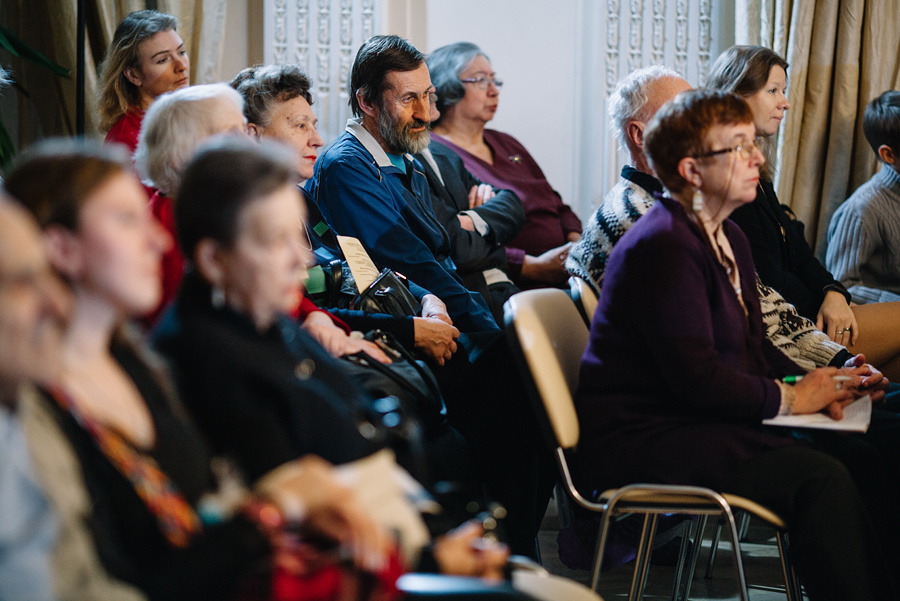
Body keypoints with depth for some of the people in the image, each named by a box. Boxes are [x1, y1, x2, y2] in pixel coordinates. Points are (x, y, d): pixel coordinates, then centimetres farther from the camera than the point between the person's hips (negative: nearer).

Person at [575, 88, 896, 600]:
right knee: (820, 477, -25)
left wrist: (815, 385, 1)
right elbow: (696, 376, -23)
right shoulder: (663, 246, -18)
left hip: (702, 421, 10)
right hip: (637, 439, -10)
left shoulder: (730, 240, 17)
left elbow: (752, 347, 20)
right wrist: (789, 398, -11)